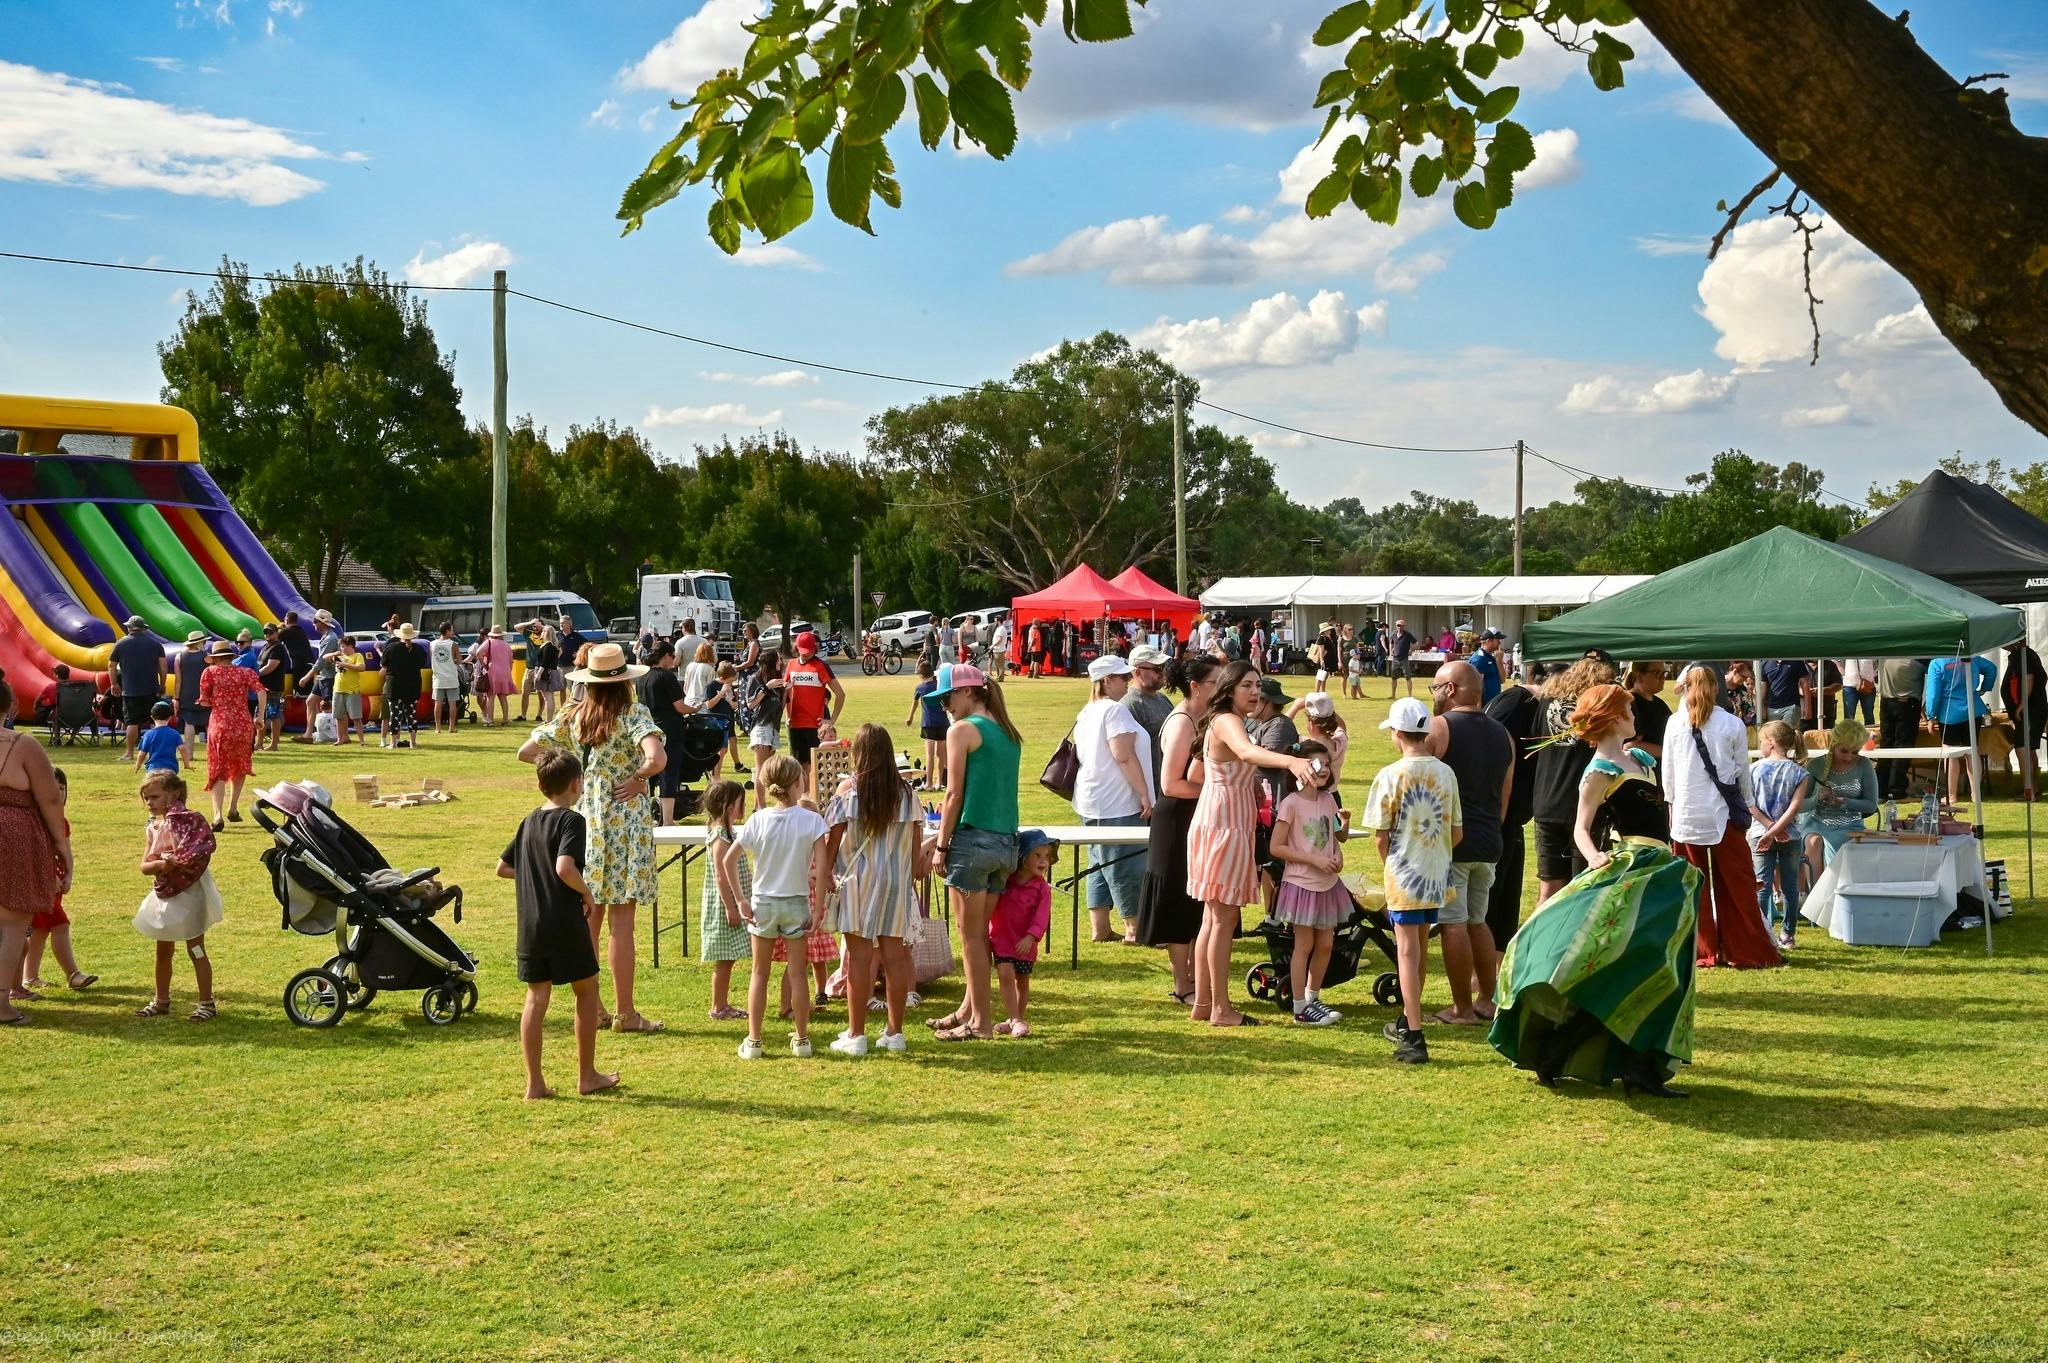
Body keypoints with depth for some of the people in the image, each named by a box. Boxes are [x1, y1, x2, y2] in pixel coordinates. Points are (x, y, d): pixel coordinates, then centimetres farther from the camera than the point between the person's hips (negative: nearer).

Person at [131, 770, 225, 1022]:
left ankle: (207, 1003, 5)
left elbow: (197, 855, -23)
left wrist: (175, 863, -30)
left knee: (196, 950, -2)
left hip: (188, 893, -7)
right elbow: (145, 866, 0)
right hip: (164, 895, 7)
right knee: (163, 951, 16)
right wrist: (164, 864, -18)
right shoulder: (153, 828, 8)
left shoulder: (187, 821, -14)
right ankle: (161, 1000, 29)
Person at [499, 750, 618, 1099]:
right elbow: (565, 867, -26)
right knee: (587, 991, 10)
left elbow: (502, 868, 17)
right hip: (566, 925, -6)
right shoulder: (571, 821, -11)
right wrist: (587, 892, -11)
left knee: (536, 997, 8)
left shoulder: (529, 822, 11)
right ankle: (587, 1076, 16)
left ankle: (534, 1083, 7)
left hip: (530, 926, 6)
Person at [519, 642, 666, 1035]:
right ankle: (625, 1013, 6)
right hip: (624, 820, -5)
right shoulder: (632, 715, -12)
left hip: (583, 821, 5)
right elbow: (657, 759, -29)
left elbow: (525, 752, 8)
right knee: (621, 921, 0)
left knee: (589, 919, 13)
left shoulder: (570, 716, 4)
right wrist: (637, 779, -11)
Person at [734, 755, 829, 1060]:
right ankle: (801, 1040, 16)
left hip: (763, 903, 1)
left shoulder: (758, 820, -6)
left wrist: (741, 901, -2)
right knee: (796, 973, 9)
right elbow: (821, 870, -17)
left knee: (760, 973, 11)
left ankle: (753, 1042, 12)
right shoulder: (811, 820, -11)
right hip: (797, 903, -1)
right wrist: (818, 909, -10)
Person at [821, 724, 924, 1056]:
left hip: (858, 881, -3)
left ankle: (856, 1034, 3)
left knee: (859, 956, 0)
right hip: (897, 881, 3)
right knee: (894, 955, 7)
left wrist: (825, 873, 7)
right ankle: (895, 1032, 14)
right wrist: (911, 878, 15)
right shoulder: (906, 792, 2)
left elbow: (833, 839, -5)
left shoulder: (848, 790, -7)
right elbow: (916, 844, 5)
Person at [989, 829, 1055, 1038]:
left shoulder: (1042, 888, -5)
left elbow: (1041, 917, -14)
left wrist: (1031, 937, -27)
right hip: (1001, 939, -1)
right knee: (1007, 974, -14)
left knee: (1023, 980, 12)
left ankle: (1017, 1018, 28)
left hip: (1025, 943, 1)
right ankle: (1014, 1020, -12)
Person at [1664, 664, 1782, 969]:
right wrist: (1747, 803, 20)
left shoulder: (1675, 723, -1)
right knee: (1737, 885, 6)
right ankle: (1747, 952, 8)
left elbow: (1668, 771, 5)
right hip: (1723, 813, -1)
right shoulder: (1733, 724, -3)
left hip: (1686, 814, 1)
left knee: (1694, 887, 8)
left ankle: (1703, 951, 11)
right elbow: (1743, 770, 5)